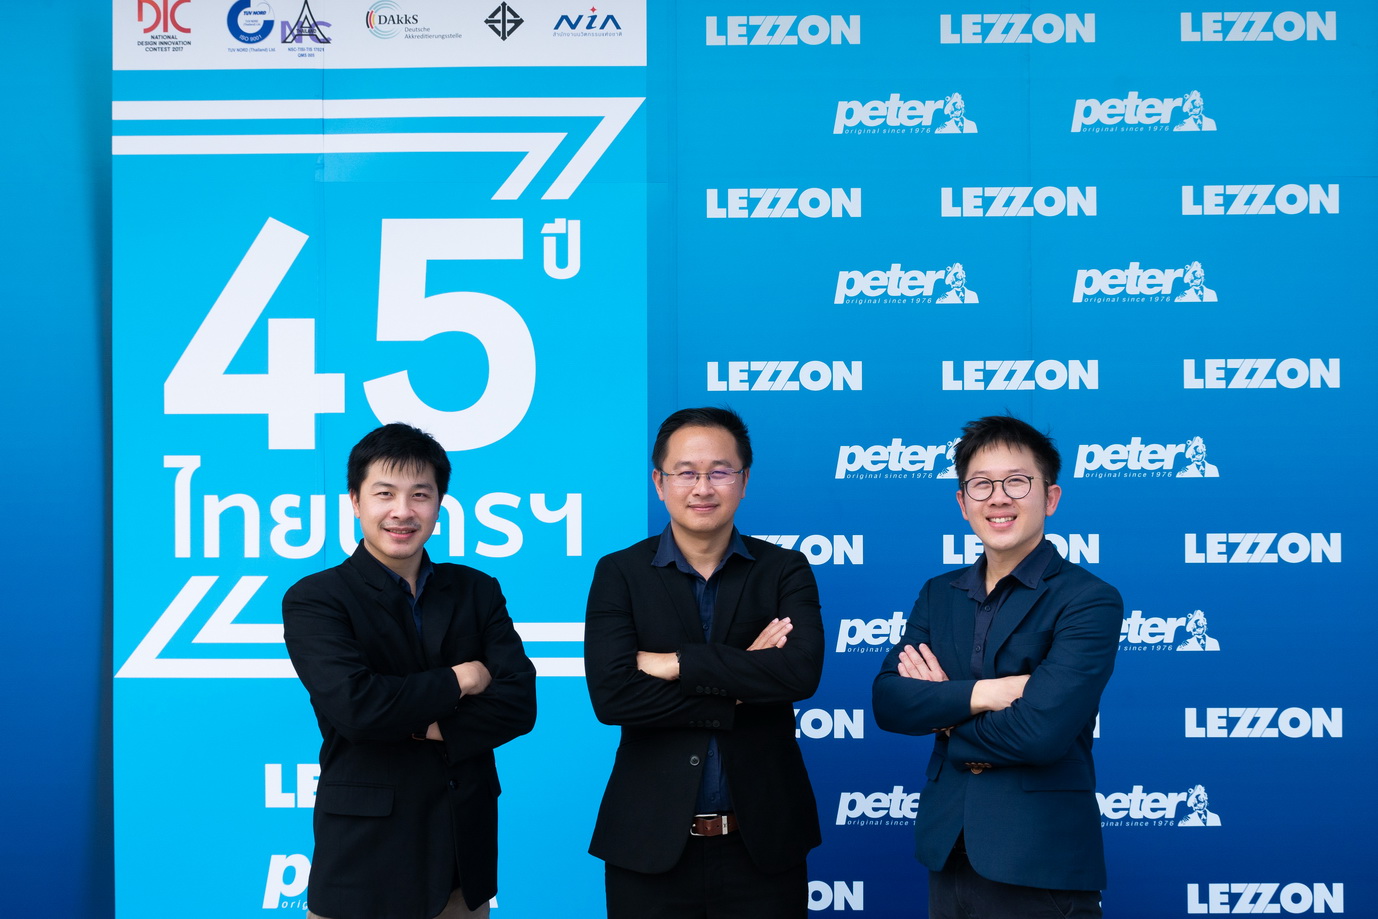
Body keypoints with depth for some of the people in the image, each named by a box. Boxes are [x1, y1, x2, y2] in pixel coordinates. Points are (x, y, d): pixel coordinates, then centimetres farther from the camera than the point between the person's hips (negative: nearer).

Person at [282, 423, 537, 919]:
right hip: (365, 855, -4)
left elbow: (519, 704, -3)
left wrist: (417, 726, -15)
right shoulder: (313, 600, -4)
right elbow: (354, 705, -19)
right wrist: (458, 681, -8)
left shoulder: (477, 592, 8)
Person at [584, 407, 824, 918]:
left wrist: (675, 663, -16)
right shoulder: (619, 574, 1)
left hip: (763, 841, 1)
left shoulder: (785, 570, 3)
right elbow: (611, 695, -13)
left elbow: (802, 673, -15)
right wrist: (743, 686, -13)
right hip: (652, 842, 0)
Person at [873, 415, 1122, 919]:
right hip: (948, 855, 5)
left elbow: (1041, 731, -20)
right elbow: (887, 702, -2)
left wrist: (943, 716, -5)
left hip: (1041, 864, -5)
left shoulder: (1089, 601, -9)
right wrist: (980, 694, -17)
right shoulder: (939, 595, 10)